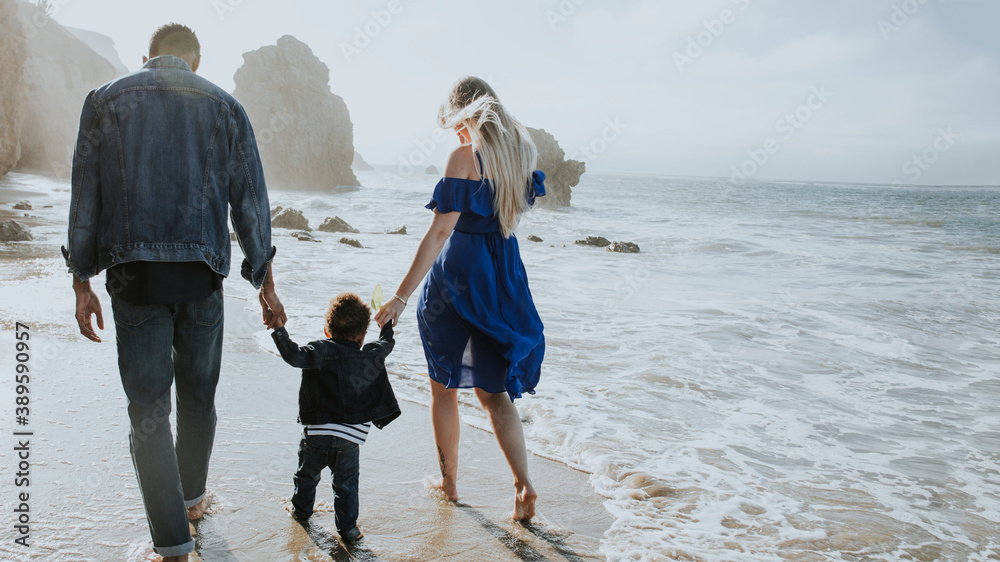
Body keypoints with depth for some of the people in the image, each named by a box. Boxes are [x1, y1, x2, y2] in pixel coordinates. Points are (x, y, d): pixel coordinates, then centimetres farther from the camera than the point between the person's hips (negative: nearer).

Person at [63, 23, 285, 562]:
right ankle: (193, 497, 37)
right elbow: (250, 199, 5)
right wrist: (265, 281, 10)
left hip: (133, 274, -1)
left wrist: (82, 281, 9)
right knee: (198, 395, 18)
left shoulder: (105, 99, 7)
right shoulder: (224, 105, 7)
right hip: (202, 273, 1)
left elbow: (85, 194, 4)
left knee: (148, 406, 3)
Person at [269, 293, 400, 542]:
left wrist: (279, 330, -16)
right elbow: (386, 343, 22)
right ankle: (348, 528, 19)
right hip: (350, 439, 0)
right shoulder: (372, 355, 2)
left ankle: (301, 509, 45)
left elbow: (296, 357, -24)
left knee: (307, 474, 25)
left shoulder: (321, 351, -8)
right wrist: (387, 322, 40)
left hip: (316, 433, 0)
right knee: (346, 484, 15)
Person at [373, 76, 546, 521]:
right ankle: (523, 483, 1)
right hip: (507, 276, 6)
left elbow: (440, 232, -19)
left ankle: (448, 482, 25)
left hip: (459, 273, -6)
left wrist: (401, 296, -18)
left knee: (445, 386, 13)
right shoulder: (521, 150, 5)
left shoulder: (465, 157, -14)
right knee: (492, 389, 13)